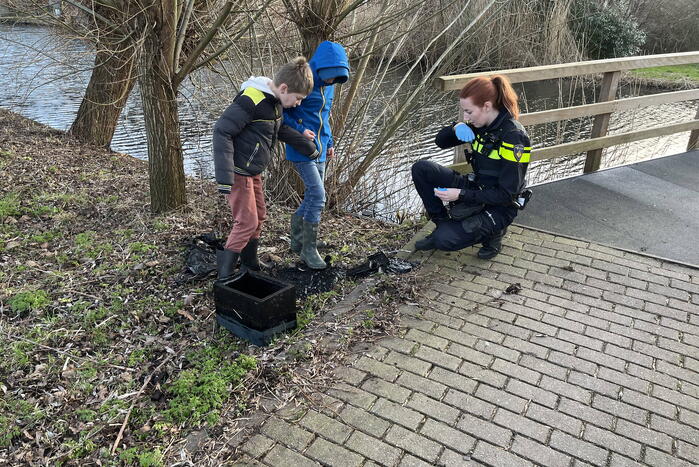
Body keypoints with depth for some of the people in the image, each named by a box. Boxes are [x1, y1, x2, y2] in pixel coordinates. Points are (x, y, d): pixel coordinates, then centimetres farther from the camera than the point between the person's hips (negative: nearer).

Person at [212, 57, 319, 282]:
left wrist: (309, 148, 27)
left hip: (252, 171, 10)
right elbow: (222, 131, -26)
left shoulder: (274, 101, 6)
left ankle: (250, 264, 34)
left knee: (259, 216, 17)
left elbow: (282, 129, 24)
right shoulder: (251, 100, -24)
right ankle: (224, 277, 3)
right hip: (238, 173, -10)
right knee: (247, 222, -7)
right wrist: (225, 177, -30)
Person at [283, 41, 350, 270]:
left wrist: (329, 143, 17)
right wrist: (299, 130, -22)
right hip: (301, 150, -8)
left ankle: (297, 240, 28)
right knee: (317, 195, -13)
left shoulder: (328, 85, 9)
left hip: (319, 151, 8)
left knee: (312, 197, 11)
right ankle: (309, 249, 0)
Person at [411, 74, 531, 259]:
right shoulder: (480, 125, -2)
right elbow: (440, 141, 9)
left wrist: (461, 195, -26)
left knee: (445, 240, -25)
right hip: (475, 188, 7)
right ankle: (443, 225, 2)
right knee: (421, 169, -8)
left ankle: (492, 231, 2)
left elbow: (507, 195, -24)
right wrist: (456, 128, -13)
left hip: (499, 207, -7)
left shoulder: (513, 137, -24)